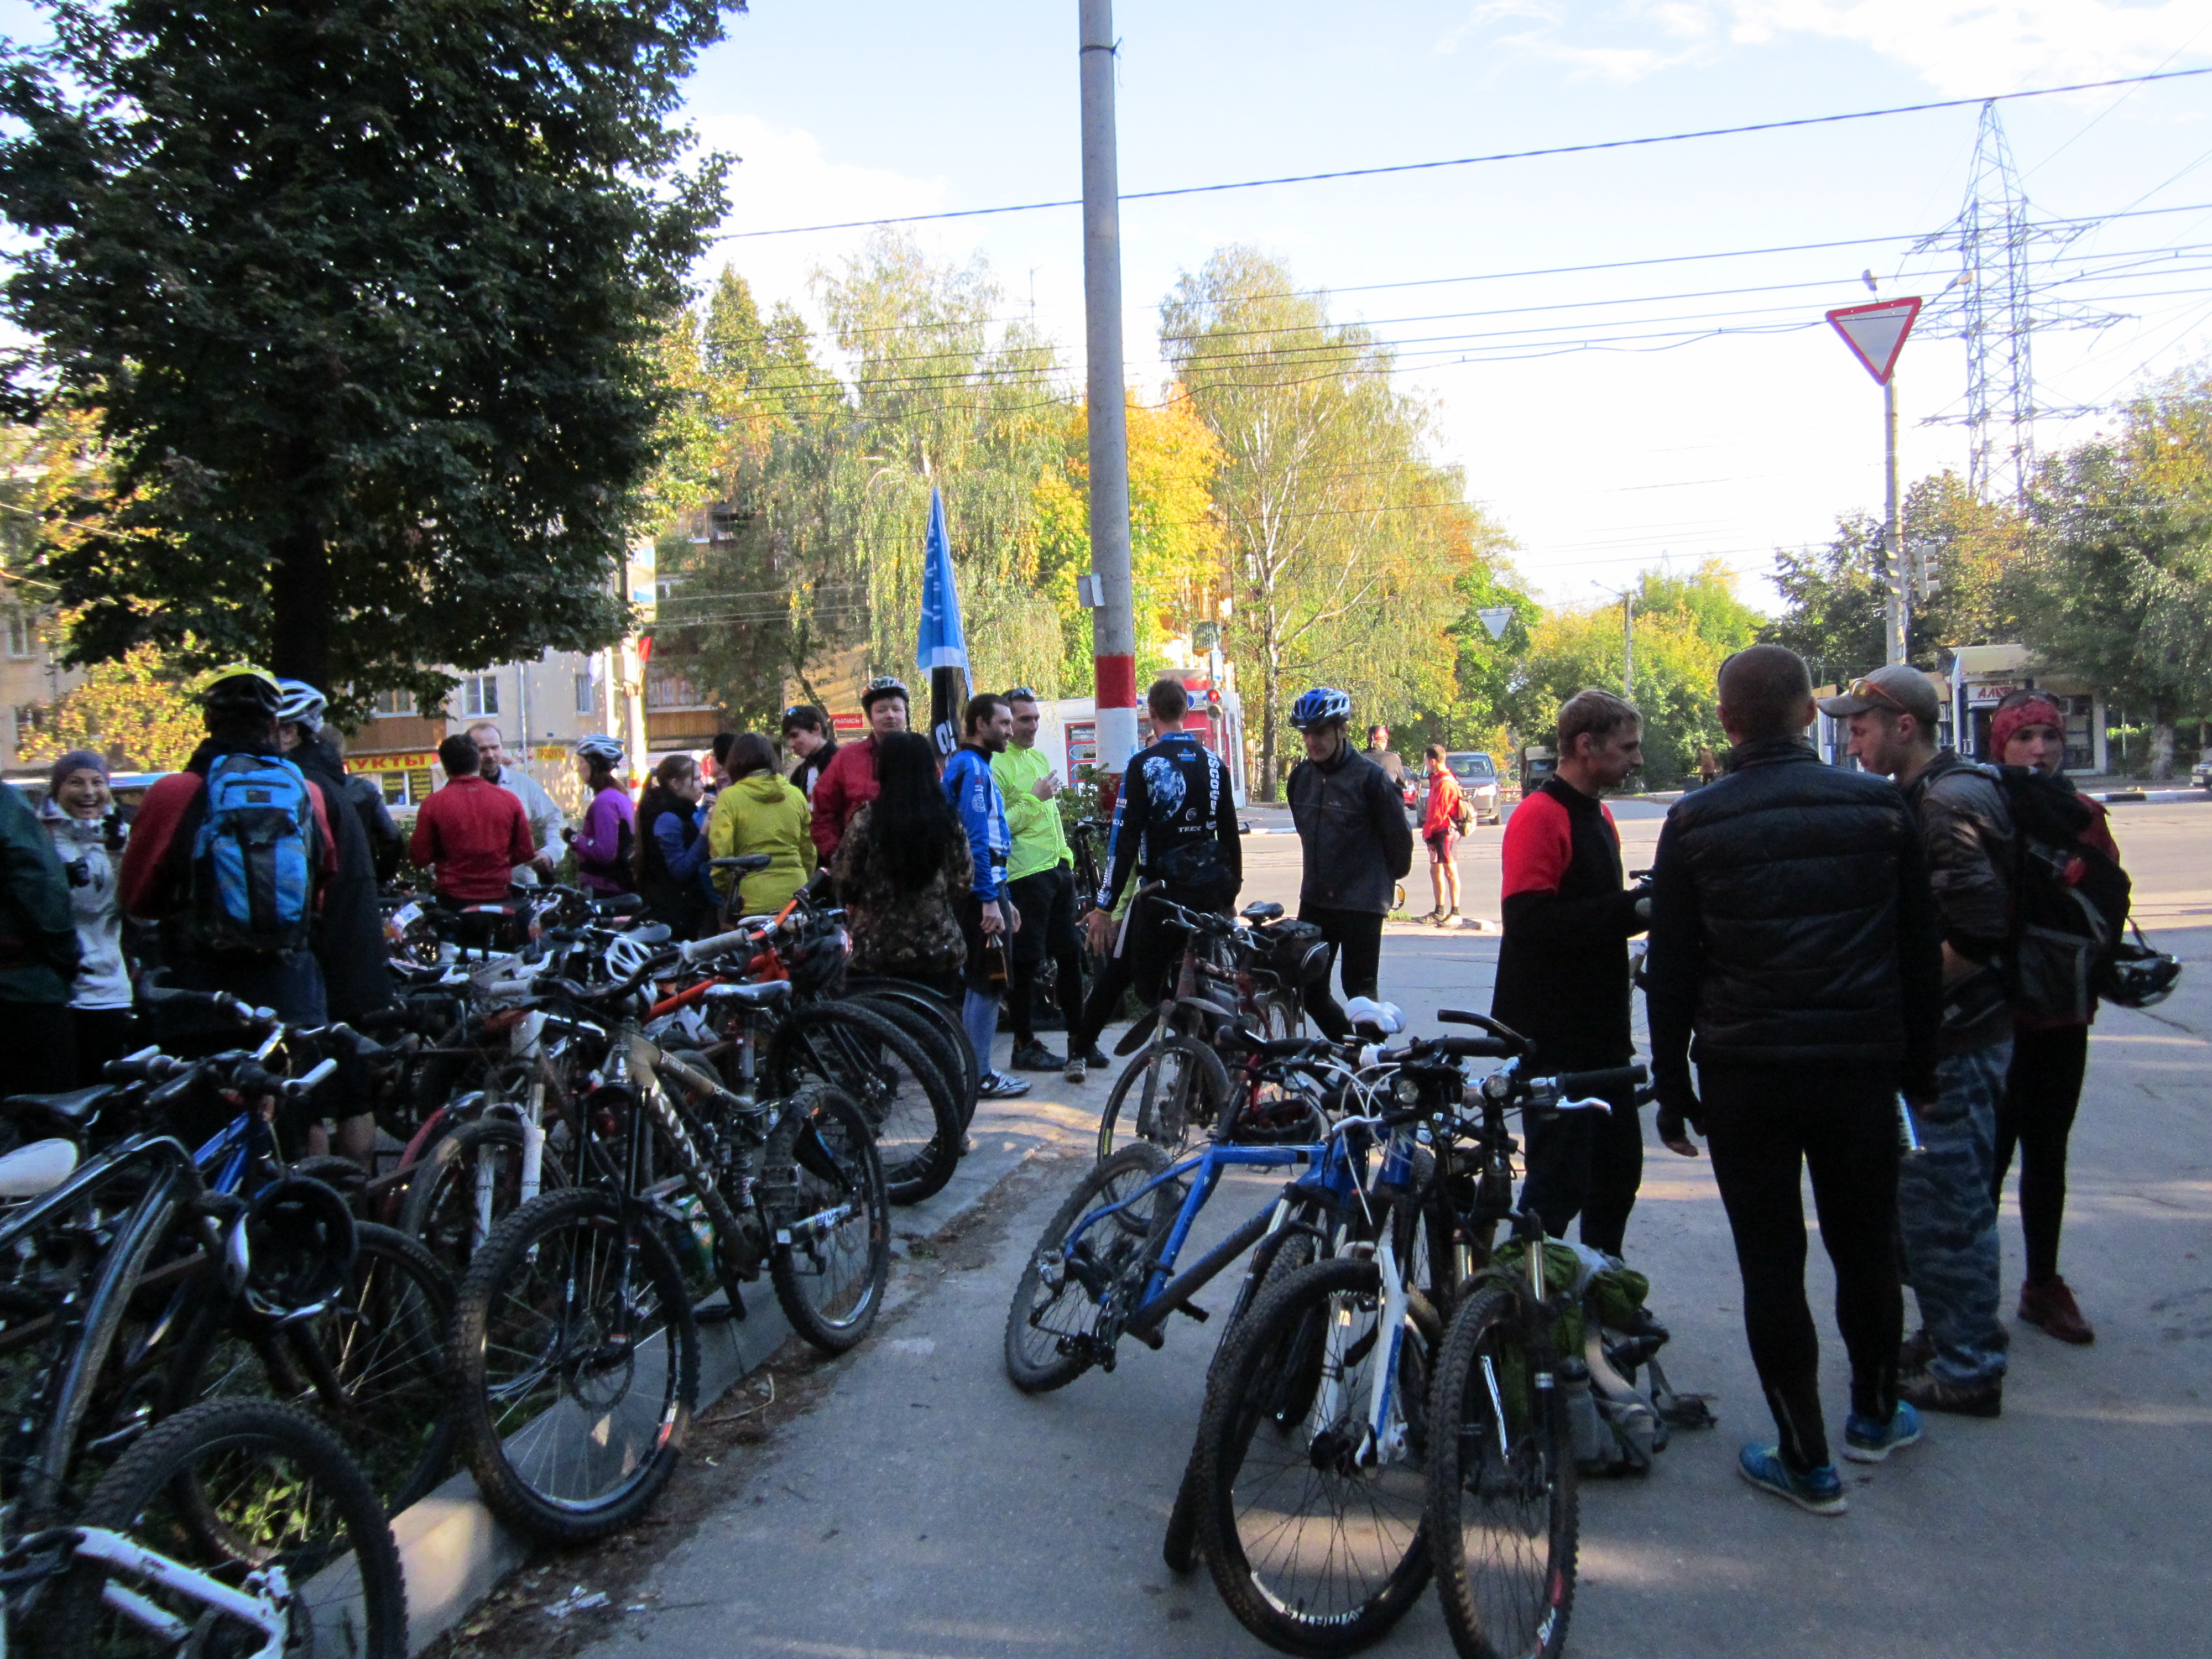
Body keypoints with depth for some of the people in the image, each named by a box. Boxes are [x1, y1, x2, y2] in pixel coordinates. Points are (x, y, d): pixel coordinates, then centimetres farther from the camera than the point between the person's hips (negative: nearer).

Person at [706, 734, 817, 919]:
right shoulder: (796, 795, 8)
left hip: (753, 900, -4)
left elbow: (720, 851, -8)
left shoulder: (729, 797, -5)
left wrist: (725, 889, 7)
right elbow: (810, 852, 13)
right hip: (794, 898, 4)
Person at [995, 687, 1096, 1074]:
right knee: (1026, 963, 0)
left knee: (1070, 955, 13)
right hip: (1025, 876, -8)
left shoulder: (1039, 757, 16)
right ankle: (1025, 1046, 10)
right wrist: (1034, 800, -20)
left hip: (1058, 870, 9)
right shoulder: (996, 764, -12)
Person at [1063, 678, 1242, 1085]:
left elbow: (1124, 841, -13)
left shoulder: (1144, 764, -10)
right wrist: (1231, 892, 21)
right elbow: (1231, 834, 11)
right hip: (1211, 891, 4)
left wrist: (1104, 906, -10)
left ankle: (1080, 1051, 18)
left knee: (1117, 972, 10)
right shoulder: (1213, 762, 5)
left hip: (1162, 890, -4)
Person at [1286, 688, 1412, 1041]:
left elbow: (1399, 835, -4)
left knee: (1359, 990, 0)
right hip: (1315, 899, 6)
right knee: (1309, 990, 6)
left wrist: (1389, 878, 10)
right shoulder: (1301, 776, 5)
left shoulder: (1369, 777, -13)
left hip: (1362, 902, -6)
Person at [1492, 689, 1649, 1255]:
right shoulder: (1540, 816, -15)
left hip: (1598, 1031, 10)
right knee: (1560, 1181, -4)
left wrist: (1639, 908, 5)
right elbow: (1530, 921, -25)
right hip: (1552, 1034, -9)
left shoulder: (1598, 816, 15)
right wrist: (1631, 908, -23)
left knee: (1618, 1166, 17)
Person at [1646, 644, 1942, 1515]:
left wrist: (1672, 1090, 5)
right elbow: (1922, 953, 6)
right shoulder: (1880, 806, 0)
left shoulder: (1694, 822, -5)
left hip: (1744, 1074, -2)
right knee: (1866, 1246, 19)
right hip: (1862, 1067, 3)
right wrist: (1919, 1067, 16)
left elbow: (1670, 972, -3)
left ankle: (1806, 1459, 12)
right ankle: (1875, 1416, 37)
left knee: (1771, 1263, 6)